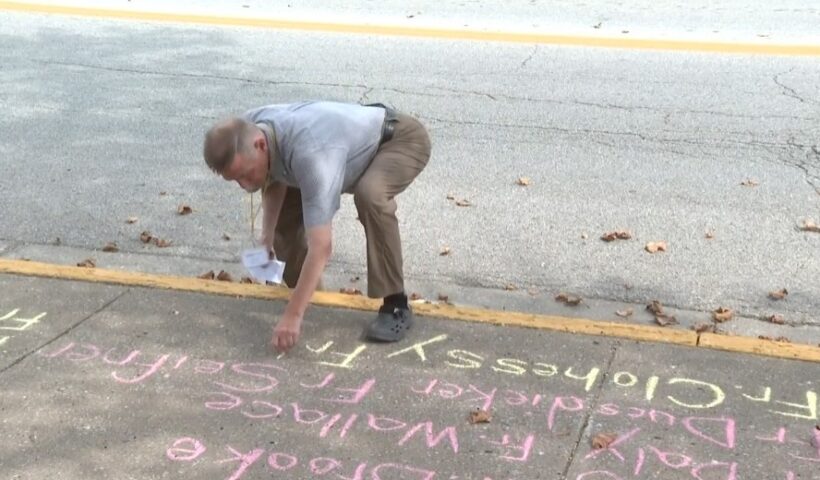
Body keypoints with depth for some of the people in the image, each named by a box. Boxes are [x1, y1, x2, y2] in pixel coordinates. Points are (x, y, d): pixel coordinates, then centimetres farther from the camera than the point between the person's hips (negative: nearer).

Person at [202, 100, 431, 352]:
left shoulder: (310, 153, -42)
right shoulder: (248, 130, -18)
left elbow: (321, 247, -42)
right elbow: (275, 179, 7)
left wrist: (293, 316, -41)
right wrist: (268, 233, 2)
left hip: (401, 139, -8)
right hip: (355, 142, 8)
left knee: (370, 196, -37)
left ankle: (396, 306, -24)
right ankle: (299, 281, 28)